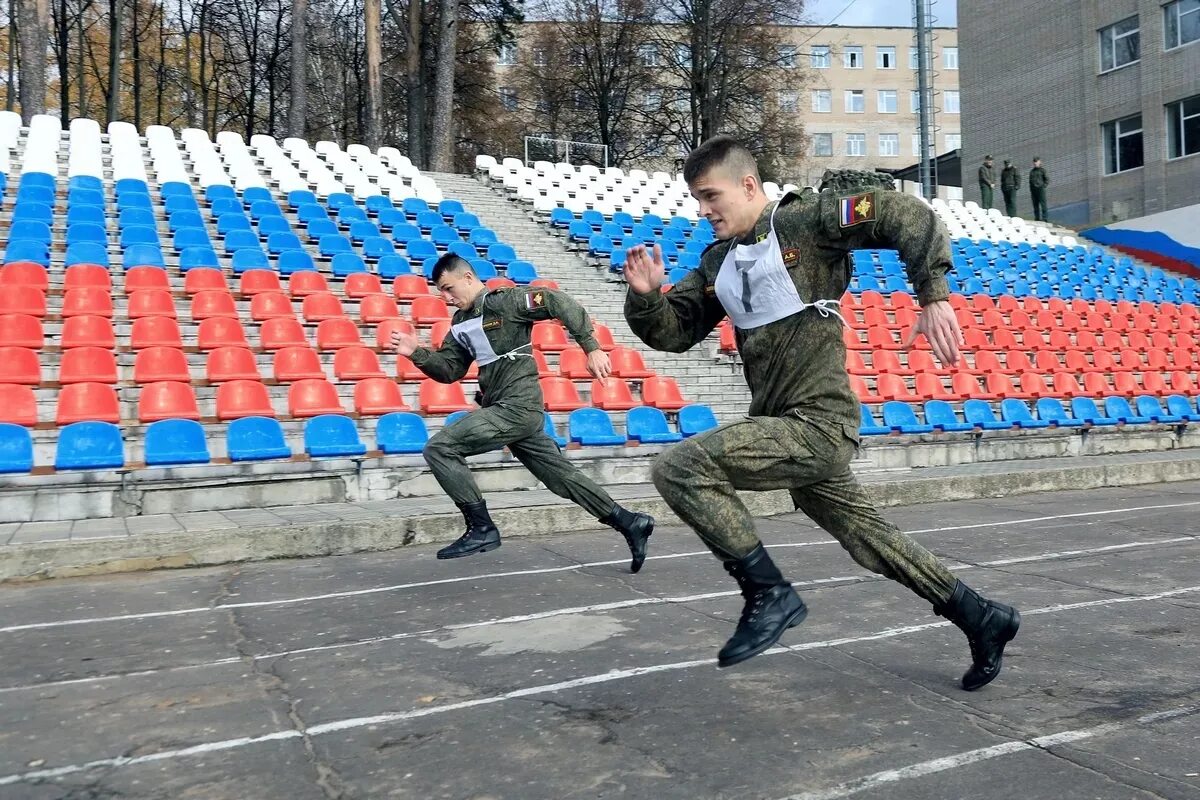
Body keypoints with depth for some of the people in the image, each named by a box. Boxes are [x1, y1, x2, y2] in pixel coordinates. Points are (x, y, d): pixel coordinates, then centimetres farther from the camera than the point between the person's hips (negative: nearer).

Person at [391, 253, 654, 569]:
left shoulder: (505, 301, -8)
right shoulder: (462, 322, 17)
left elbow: (561, 303, -16)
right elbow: (448, 369, 15)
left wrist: (592, 348, -20)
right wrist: (417, 353, -2)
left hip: (517, 408, -9)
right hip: (508, 411, 9)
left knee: (439, 448, -13)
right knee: (562, 475, 12)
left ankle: (482, 529, -7)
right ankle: (630, 523, 20)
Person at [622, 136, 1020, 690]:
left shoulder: (806, 221, -8)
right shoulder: (718, 262, 13)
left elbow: (908, 215, -13)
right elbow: (673, 332, 11)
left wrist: (933, 296, -20)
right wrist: (645, 296, -7)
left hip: (817, 422, -9)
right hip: (786, 426, 9)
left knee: (680, 467, -21)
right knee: (870, 540, 19)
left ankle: (770, 594, -9)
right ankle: (982, 619, 36)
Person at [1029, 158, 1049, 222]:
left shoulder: (1042, 170, 1)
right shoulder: (1032, 171, 16)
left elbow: (1047, 179, 1)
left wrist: (1044, 186, -9)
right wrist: (1030, 190, 13)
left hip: (1040, 189, -5)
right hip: (1033, 189, 5)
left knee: (1043, 204, -7)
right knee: (1035, 205, 6)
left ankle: (1044, 218, -7)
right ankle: (1037, 217, 12)